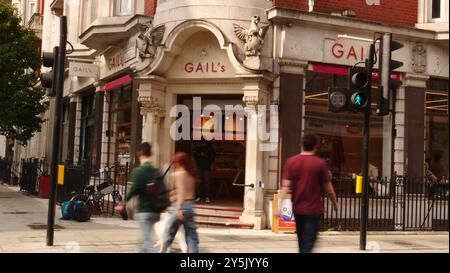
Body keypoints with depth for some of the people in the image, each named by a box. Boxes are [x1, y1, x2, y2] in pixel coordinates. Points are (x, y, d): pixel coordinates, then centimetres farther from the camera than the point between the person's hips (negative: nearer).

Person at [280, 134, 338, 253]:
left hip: (297, 208, 4)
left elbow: (285, 186, -7)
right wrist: (335, 203, 12)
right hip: (313, 209, -4)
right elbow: (328, 187, -3)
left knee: (301, 241, 19)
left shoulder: (291, 161, -1)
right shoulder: (320, 163, -8)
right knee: (308, 243, -2)